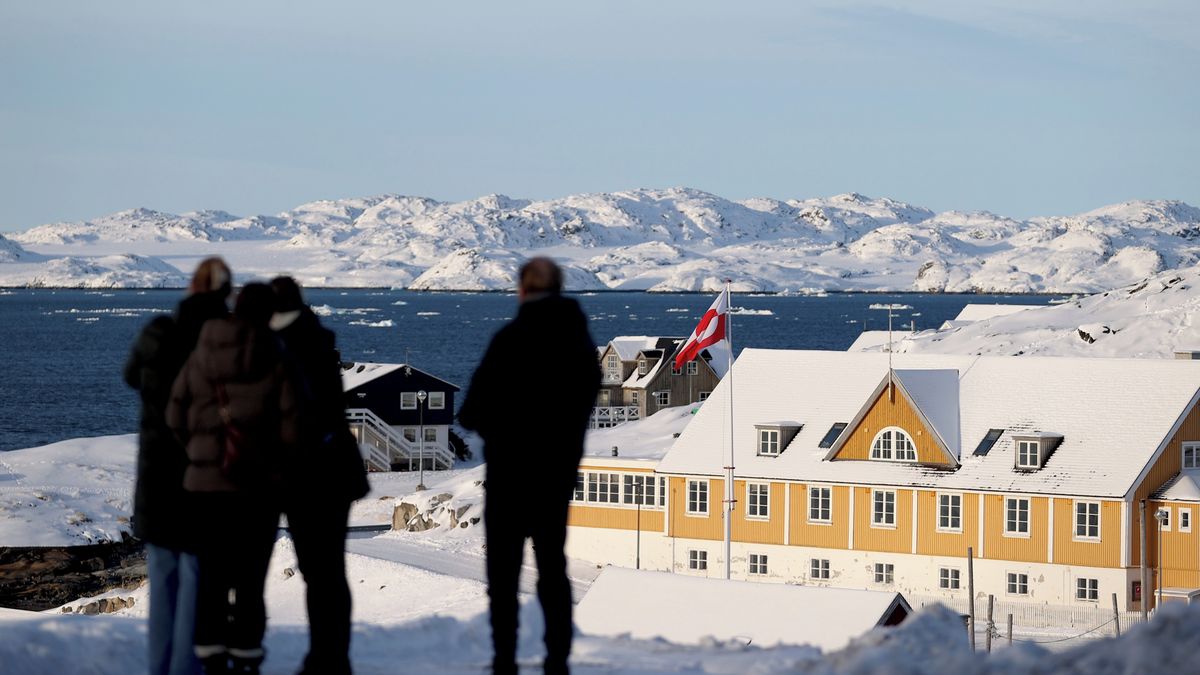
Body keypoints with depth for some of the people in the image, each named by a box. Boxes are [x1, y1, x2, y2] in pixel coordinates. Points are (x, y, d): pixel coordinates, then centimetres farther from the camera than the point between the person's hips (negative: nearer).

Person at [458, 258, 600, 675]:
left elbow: (477, 407, -14)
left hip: (512, 467, -6)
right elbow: (586, 401, 8)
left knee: (503, 567, 1)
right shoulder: (581, 340, 5)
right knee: (552, 564, 12)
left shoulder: (514, 338, -16)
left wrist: (473, 418, 6)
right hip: (560, 466, 6)